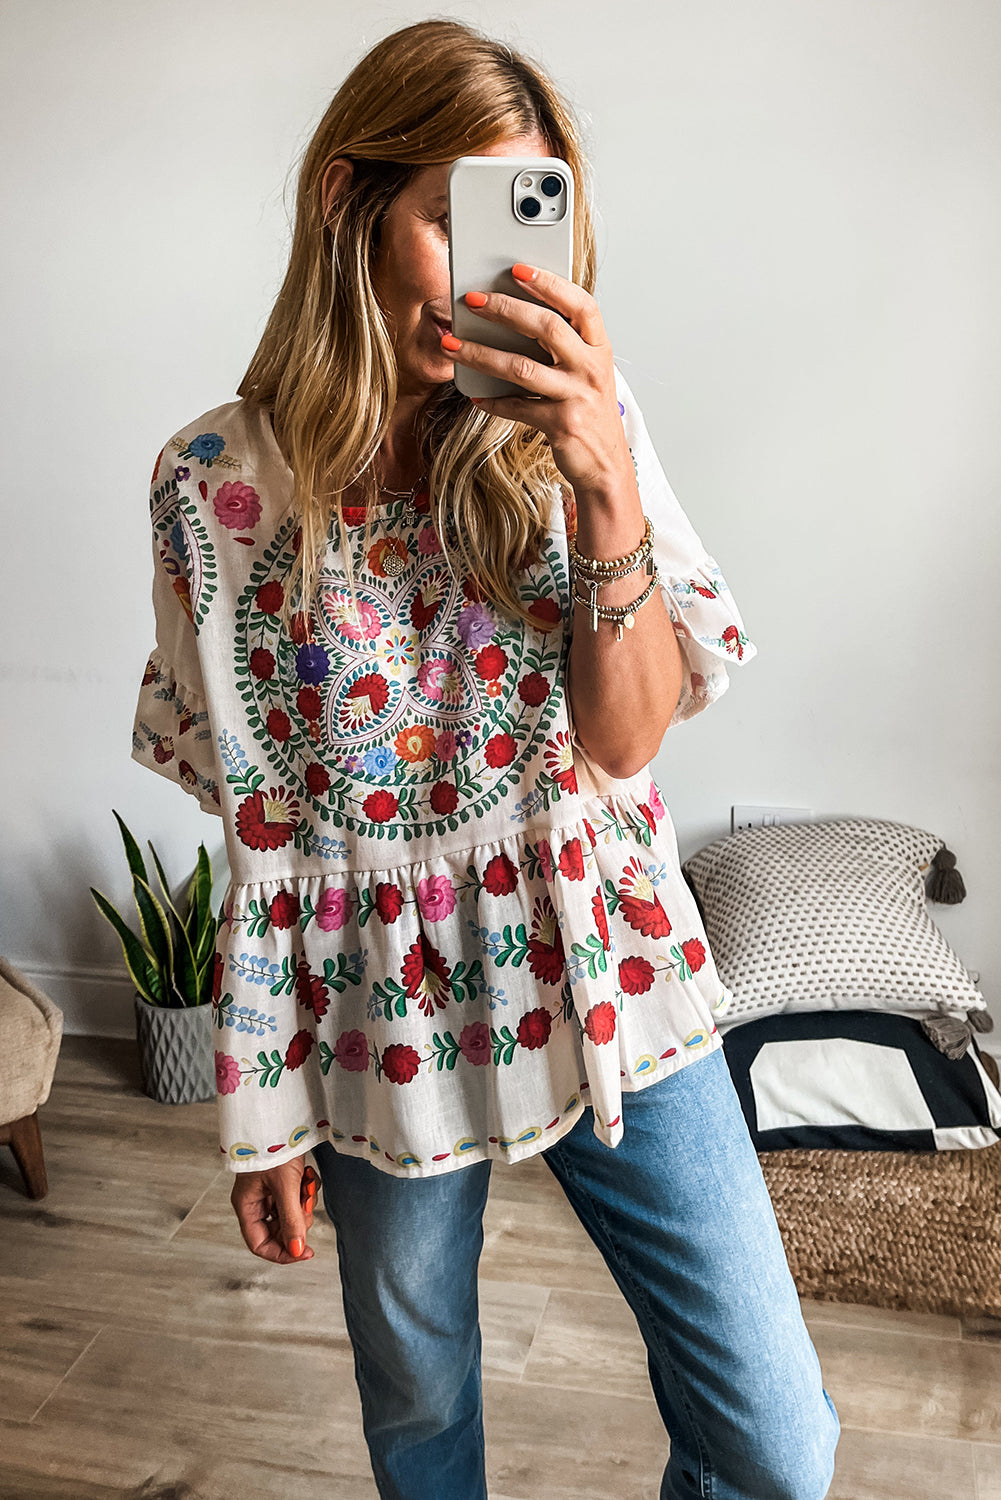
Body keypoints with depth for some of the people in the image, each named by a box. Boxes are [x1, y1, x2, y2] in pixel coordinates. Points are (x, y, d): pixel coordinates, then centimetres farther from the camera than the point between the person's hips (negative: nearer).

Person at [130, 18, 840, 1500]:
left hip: (604, 973, 1)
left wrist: (605, 479, -25)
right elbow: (260, 820, -3)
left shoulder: (570, 425, -6)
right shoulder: (216, 482, -8)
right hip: (380, 1007, 0)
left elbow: (626, 741, -11)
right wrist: (261, 1104, 2)